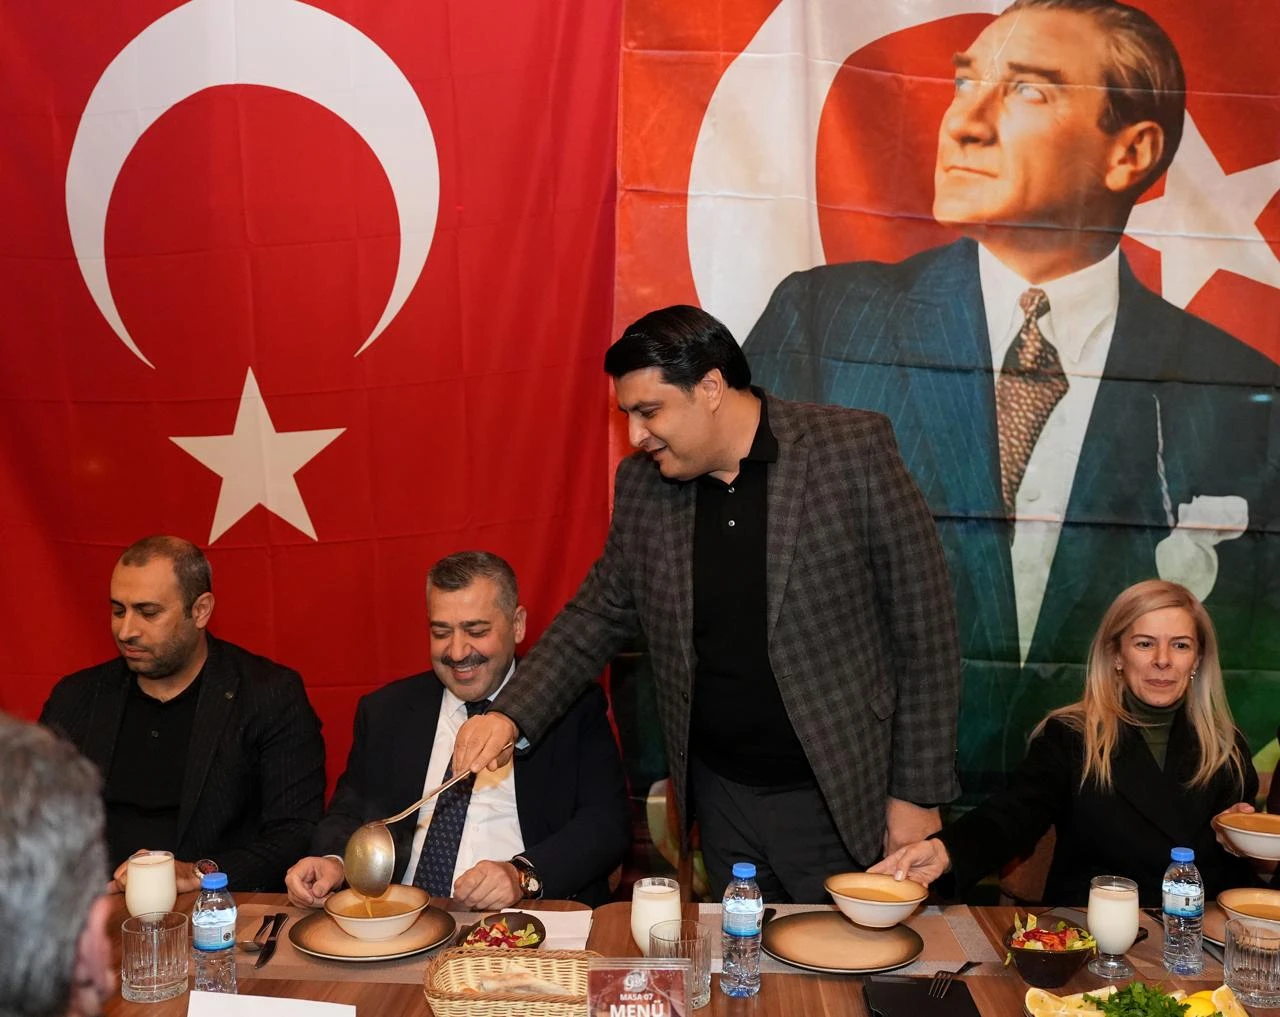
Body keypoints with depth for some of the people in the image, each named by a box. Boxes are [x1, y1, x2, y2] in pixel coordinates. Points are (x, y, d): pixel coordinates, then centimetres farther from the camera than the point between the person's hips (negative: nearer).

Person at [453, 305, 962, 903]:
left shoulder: (856, 449, -11)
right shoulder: (642, 484, 2)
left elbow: (924, 626, -9)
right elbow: (596, 617, 12)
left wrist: (918, 794, -9)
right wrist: (509, 716, -2)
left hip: (840, 802, -4)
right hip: (721, 797, 4)